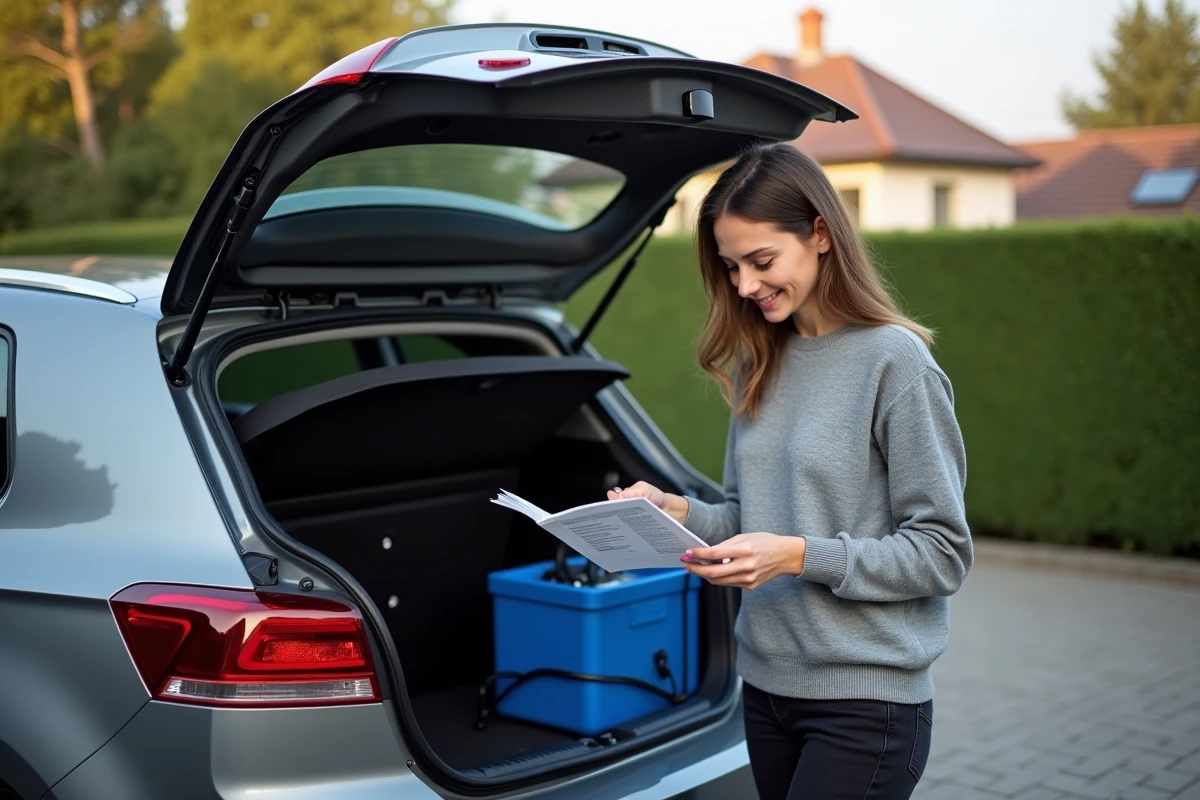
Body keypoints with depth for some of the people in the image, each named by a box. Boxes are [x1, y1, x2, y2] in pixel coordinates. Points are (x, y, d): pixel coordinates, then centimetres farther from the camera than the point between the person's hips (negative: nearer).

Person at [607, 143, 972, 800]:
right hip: (766, 684, 6)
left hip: (865, 699, -6)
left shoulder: (895, 361, -12)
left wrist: (801, 556, -21)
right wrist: (678, 511, -4)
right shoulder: (759, 364, 8)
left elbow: (944, 553, -12)